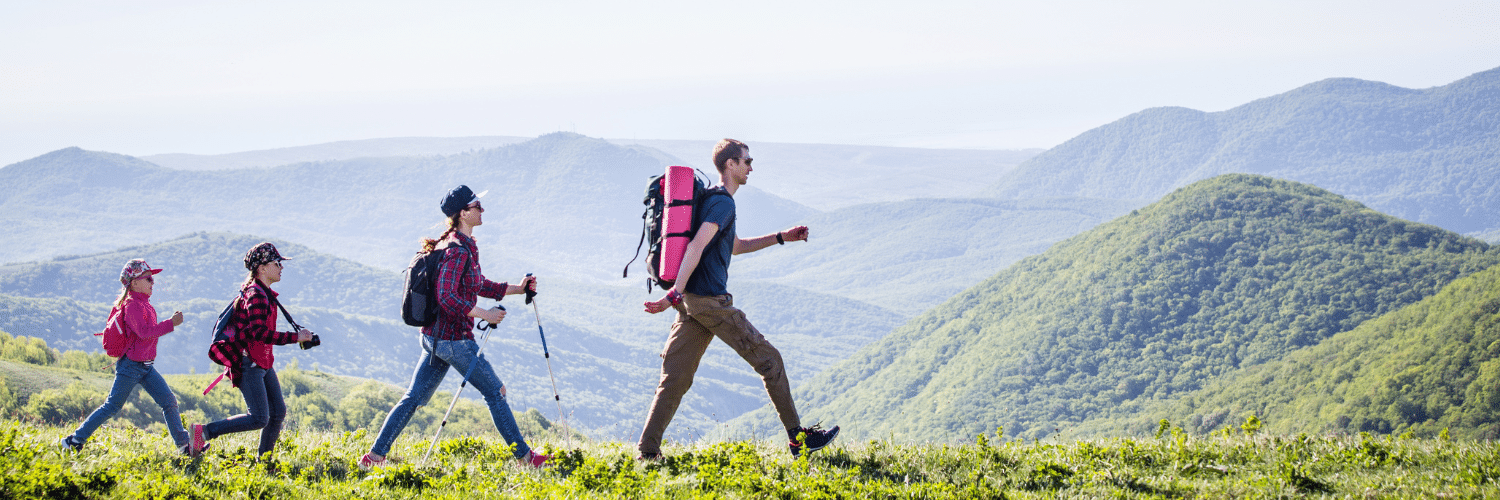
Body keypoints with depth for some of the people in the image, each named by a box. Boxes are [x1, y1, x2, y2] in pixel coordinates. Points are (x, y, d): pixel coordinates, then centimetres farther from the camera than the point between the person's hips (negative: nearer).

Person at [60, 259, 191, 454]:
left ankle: (184, 445, 3)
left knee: (169, 401, 2)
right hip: (131, 365, -9)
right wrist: (171, 323, -30)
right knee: (112, 406, -1)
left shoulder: (143, 303, 11)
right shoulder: (132, 305, -17)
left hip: (146, 366, 9)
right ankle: (75, 439, 9)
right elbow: (144, 332, -30)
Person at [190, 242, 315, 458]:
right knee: (258, 419, -13)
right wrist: (295, 337, -24)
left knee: (278, 412, 6)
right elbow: (260, 333, -27)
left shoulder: (265, 294, 14)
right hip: (249, 365, -10)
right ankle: (204, 431, -6)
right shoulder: (256, 295, -18)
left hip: (263, 363, 10)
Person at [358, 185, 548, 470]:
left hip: (434, 336, 9)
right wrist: (483, 314, -24)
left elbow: (477, 285, 24)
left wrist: (516, 289, 19)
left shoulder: (464, 245, 13)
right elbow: (446, 296, -26)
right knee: (495, 392, 3)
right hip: (454, 338, -9)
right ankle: (524, 456, 12)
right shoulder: (458, 251, -19)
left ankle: (375, 455, 8)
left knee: (414, 397, 9)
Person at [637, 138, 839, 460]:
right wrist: (675, 294, -30)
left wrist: (782, 238, 33)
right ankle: (798, 438, 5)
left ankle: (647, 450, -1)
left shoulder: (713, 199, 23)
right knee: (768, 361, 0)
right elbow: (696, 246, -22)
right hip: (711, 300, -10)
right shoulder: (723, 203, -10)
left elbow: (734, 246, 36)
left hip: (691, 301, 10)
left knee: (675, 379, 5)